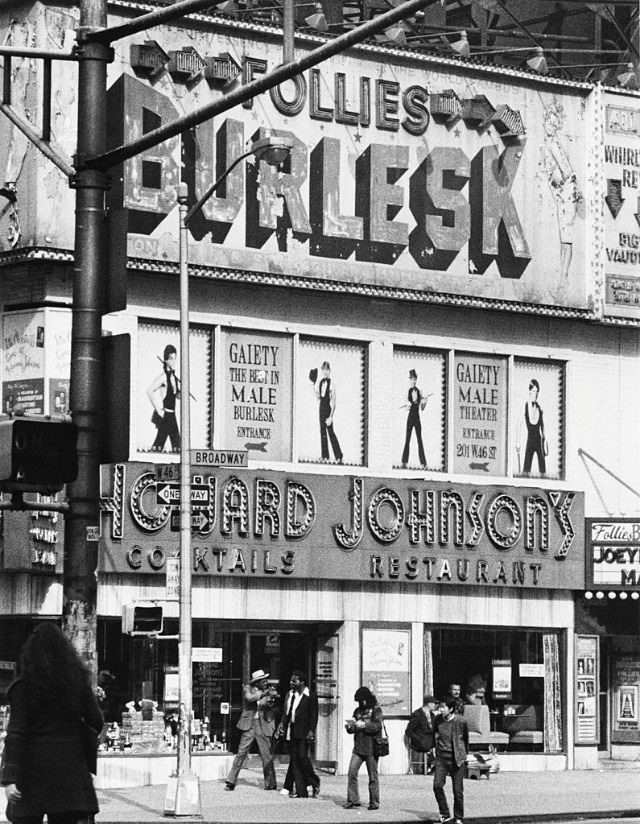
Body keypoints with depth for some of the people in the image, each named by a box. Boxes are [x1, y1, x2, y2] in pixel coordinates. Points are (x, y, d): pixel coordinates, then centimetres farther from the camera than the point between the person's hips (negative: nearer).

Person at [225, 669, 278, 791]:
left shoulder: (268, 690, 8)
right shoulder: (248, 688, 2)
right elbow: (249, 697, -18)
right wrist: (264, 694, -23)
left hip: (263, 727, 2)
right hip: (249, 726, -2)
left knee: (267, 756, 2)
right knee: (241, 753, -4)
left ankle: (270, 784, 13)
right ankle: (231, 782, 1)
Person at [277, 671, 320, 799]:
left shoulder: (310, 696, -6)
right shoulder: (289, 695, 13)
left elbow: (314, 715, -8)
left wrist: (311, 731, -14)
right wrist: (282, 723, 5)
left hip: (303, 731, -7)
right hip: (292, 730, 7)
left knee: (302, 756, -15)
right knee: (295, 760, 4)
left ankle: (315, 783, 6)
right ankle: (301, 792, 6)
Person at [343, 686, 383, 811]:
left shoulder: (376, 709, -1)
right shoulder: (358, 710, 14)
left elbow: (377, 726, -14)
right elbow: (352, 730, 15)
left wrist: (364, 725, -24)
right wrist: (349, 726, -7)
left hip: (371, 748, -5)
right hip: (358, 747, 5)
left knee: (373, 776, 1)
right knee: (352, 772, -6)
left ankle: (374, 802, 8)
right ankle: (352, 800, -1)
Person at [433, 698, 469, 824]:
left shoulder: (461, 721, -9)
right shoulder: (439, 721, 1)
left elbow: (466, 739, 7)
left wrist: (464, 754, 18)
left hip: (456, 759, -3)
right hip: (441, 758, 3)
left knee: (458, 790, 1)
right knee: (437, 785, -11)